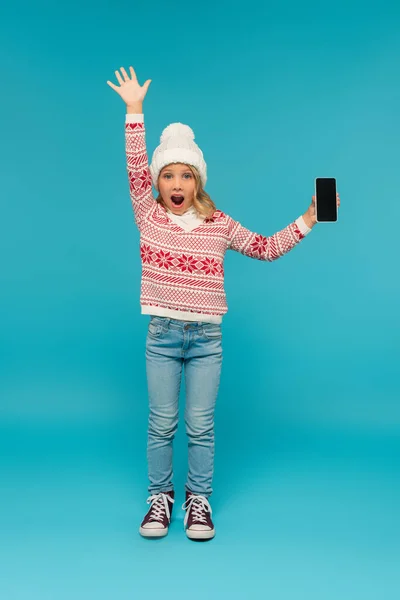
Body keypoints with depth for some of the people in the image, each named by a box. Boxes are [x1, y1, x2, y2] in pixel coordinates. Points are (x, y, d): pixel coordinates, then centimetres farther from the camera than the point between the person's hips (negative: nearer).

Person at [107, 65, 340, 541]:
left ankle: (198, 498, 23)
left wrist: (307, 219, 3)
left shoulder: (219, 225, 2)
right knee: (161, 423, 9)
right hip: (161, 336, 0)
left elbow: (267, 248, 9)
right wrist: (134, 111, -16)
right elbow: (136, 169, -10)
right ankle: (160, 497, 26)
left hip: (206, 338, 0)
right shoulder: (148, 217, -1)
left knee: (200, 425, 6)